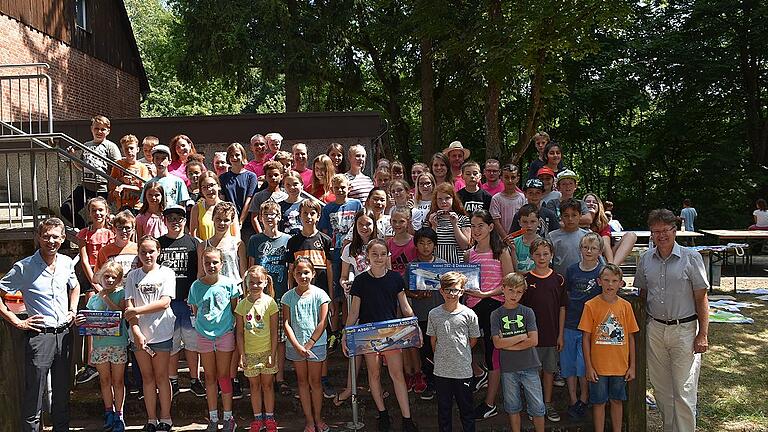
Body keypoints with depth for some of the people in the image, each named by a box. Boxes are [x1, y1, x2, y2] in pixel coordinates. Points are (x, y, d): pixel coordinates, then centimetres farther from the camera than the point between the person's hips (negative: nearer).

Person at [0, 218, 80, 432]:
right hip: (39, 335, -5)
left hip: (64, 334, 5)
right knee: (34, 395, 0)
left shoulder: (67, 262, 6)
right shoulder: (24, 267, -10)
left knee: (62, 392, 16)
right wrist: (17, 322, -11)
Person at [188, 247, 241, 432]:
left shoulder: (229, 283, -7)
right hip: (204, 336, 2)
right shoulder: (196, 286, -2)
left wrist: (232, 327, -2)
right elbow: (195, 312, 9)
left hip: (225, 334, -2)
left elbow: (235, 310, 2)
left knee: (223, 376, 4)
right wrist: (202, 325, 2)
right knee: (210, 377, 10)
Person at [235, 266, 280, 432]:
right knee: (254, 386, 11)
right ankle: (257, 418, 23)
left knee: (267, 385, 8)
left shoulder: (269, 302, -7)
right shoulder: (242, 304, -1)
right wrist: (242, 354, -3)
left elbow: (274, 331, -6)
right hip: (249, 352, 2)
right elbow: (240, 332, 2)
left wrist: (273, 354, -8)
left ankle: (269, 418, 20)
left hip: (266, 351, -2)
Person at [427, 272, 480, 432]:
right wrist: (442, 356, 7)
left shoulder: (469, 314, -7)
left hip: (463, 371, -1)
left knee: (466, 409, 12)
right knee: (443, 409, 15)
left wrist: (459, 353, 7)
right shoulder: (434, 314, -2)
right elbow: (433, 340, 8)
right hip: (441, 371, 2)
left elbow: (473, 340, 4)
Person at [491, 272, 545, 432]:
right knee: (513, 407, 13)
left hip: (529, 366, 0)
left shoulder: (528, 312, -2)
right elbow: (497, 343, -10)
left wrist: (508, 344, -10)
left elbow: (533, 341, -10)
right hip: (508, 369, 1)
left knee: (538, 407, 5)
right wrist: (521, 337, -11)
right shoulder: (496, 314, -1)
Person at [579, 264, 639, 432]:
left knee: (616, 401, 15)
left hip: (621, 366, 2)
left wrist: (632, 366, 4)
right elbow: (586, 338, -5)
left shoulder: (625, 306, -1)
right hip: (598, 366, -2)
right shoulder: (591, 305, -8)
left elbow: (630, 337, 5)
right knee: (599, 402, 8)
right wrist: (589, 366, -7)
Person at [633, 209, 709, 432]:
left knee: (684, 391, -2)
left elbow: (701, 298, -5)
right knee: (661, 388, 13)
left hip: (684, 329, -4)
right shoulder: (645, 259, 5)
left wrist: (702, 334, -9)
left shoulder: (691, 257, -7)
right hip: (655, 329, 4)